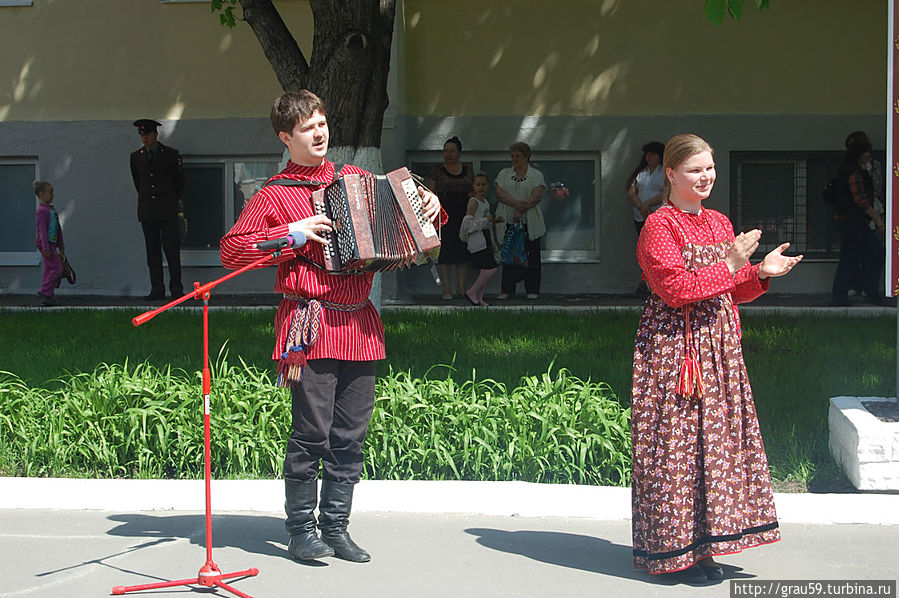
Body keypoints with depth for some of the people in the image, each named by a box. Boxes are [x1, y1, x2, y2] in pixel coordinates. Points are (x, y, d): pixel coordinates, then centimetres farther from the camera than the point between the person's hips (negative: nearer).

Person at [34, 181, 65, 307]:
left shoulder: (52, 209, 14)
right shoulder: (42, 211, -15)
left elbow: (58, 228, 20)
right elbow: (42, 230, -20)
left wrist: (61, 245, 24)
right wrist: (46, 248, -23)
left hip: (52, 243, 9)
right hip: (45, 243, -9)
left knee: (49, 270, 10)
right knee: (57, 268, -10)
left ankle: (48, 297, 14)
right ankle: (44, 292, -3)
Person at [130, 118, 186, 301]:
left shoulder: (171, 154, 1)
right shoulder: (135, 157, 10)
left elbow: (179, 180, 11)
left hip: (168, 210, -3)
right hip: (147, 210, 3)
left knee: (172, 250, -5)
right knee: (152, 251, 2)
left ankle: (176, 288, -1)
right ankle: (157, 289, 4)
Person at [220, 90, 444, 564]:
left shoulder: (356, 180, 16)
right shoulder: (276, 194, 1)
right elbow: (231, 249, -4)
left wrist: (428, 205, 10)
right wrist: (291, 234, -10)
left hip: (360, 323, 5)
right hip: (310, 324, -5)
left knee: (349, 436, 7)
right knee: (310, 433, -6)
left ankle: (336, 528, 17)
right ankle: (301, 531, 6)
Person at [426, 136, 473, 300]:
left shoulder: (467, 171, 11)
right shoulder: (437, 171, 2)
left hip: (464, 217, 3)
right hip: (444, 217, -3)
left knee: (464, 252, 2)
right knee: (445, 252, -5)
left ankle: (461, 287, 9)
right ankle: (447, 288, 0)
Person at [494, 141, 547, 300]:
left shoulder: (536, 175, 6)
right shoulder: (504, 174, 14)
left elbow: (537, 196, -7)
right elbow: (499, 193, -2)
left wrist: (521, 211, -18)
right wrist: (516, 203, -17)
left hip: (530, 223, -2)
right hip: (508, 222, 2)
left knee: (531, 256, 0)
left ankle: (532, 290, 6)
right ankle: (507, 290, 6)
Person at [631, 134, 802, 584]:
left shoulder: (720, 224, 15)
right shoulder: (659, 226, -9)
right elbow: (675, 289, -18)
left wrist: (761, 272, 1)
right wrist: (729, 267, -20)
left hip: (718, 347, 8)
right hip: (673, 345, -8)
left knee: (716, 440, 7)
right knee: (675, 445, -4)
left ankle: (701, 544, 16)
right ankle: (674, 551, 4)